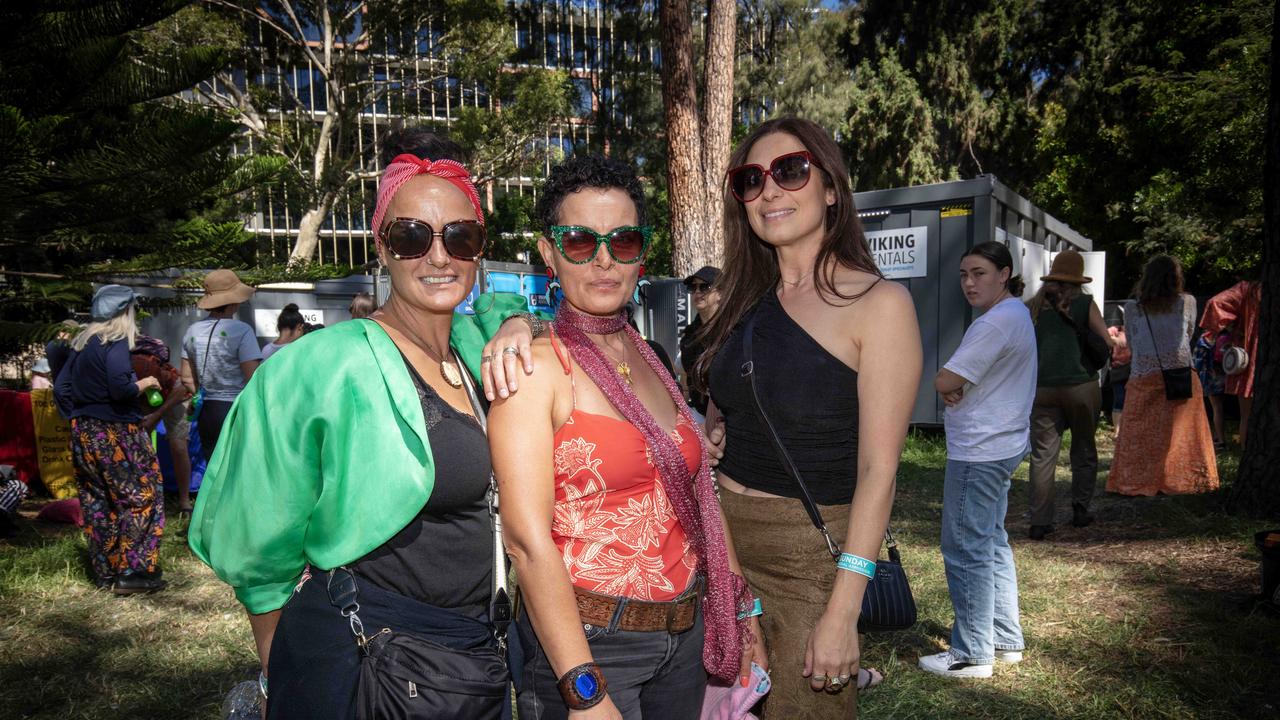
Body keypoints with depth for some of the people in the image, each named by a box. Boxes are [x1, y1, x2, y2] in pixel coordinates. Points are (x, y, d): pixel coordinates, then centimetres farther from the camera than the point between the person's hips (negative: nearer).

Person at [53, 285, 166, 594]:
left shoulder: (81, 342, 12)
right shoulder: (116, 341, -13)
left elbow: (61, 388, 13)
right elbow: (120, 388, -24)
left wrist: (81, 413, 21)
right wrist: (146, 383, -6)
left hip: (83, 432, 9)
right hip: (114, 432, -8)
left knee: (96, 501, 13)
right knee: (141, 497, -2)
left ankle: (105, 572, 21)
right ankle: (132, 571, -2)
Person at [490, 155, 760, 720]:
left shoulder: (649, 360, 7)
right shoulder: (535, 366, -14)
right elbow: (528, 540, -19)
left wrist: (742, 608, 11)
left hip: (685, 637, 7)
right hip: (586, 639, -6)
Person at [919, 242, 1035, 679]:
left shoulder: (996, 322, -19)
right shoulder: (1017, 313, 15)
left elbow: (943, 382, -22)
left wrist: (949, 386, -1)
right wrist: (960, 388, -4)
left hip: (979, 451, -11)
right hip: (1002, 444, 11)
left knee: (966, 550, -3)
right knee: (992, 544, 19)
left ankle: (972, 654, 7)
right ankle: (1006, 639, 29)